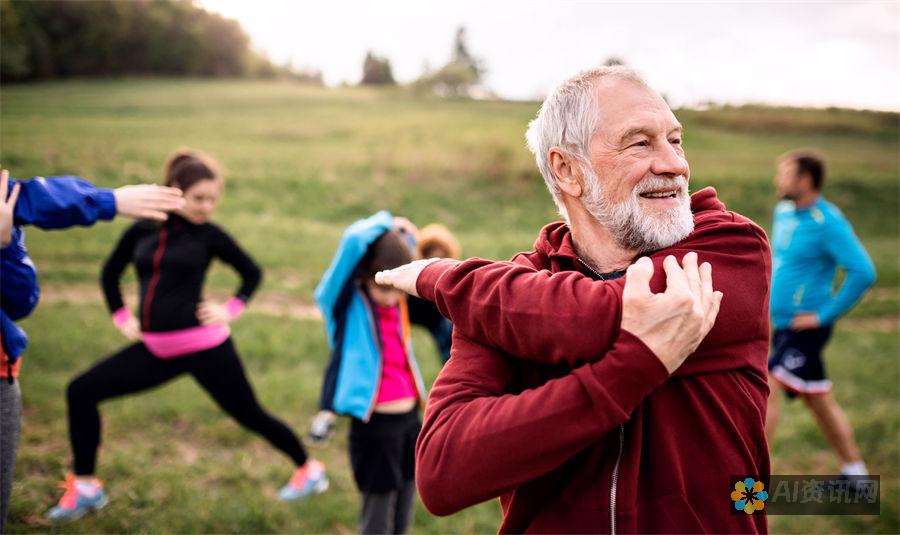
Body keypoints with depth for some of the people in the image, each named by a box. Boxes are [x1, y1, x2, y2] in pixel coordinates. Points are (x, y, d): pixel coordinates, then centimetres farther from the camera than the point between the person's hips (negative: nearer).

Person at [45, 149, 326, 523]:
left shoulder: (209, 234, -5)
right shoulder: (141, 230, 3)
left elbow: (252, 273, 9)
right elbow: (110, 273, 19)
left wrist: (232, 309, -3)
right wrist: (121, 317, 9)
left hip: (203, 346, -4)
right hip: (155, 348, 5)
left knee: (249, 414, 3)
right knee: (81, 392, 2)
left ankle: (309, 470, 25)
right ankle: (85, 487, 15)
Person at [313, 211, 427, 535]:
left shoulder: (400, 303, 3)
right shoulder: (348, 303, -12)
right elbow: (354, 241, -26)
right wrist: (385, 224, -9)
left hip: (410, 419, 6)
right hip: (373, 425, -6)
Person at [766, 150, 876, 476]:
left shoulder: (828, 223, -17)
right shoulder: (784, 211, 8)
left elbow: (863, 273, -21)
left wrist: (824, 315, -19)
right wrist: (772, 295, 15)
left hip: (806, 327, -9)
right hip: (783, 325, 9)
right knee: (819, 401, 17)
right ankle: (853, 471, 31)